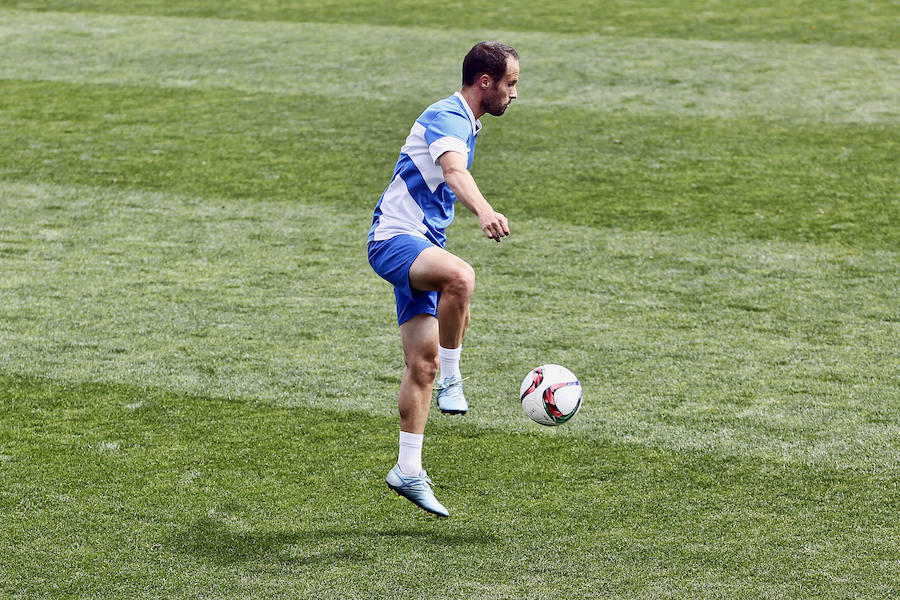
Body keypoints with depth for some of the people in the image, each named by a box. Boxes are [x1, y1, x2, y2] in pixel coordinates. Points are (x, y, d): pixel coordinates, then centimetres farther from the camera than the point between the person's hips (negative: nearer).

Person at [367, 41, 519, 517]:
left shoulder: (465, 124, 17)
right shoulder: (446, 118, -15)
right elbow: (454, 172, -37)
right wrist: (485, 211, -56)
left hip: (420, 246, 10)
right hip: (395, 239, -10)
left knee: (423, 363, 6)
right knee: (460, 276, -40)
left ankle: (408, 471, 12)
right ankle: (451, 379, -22)